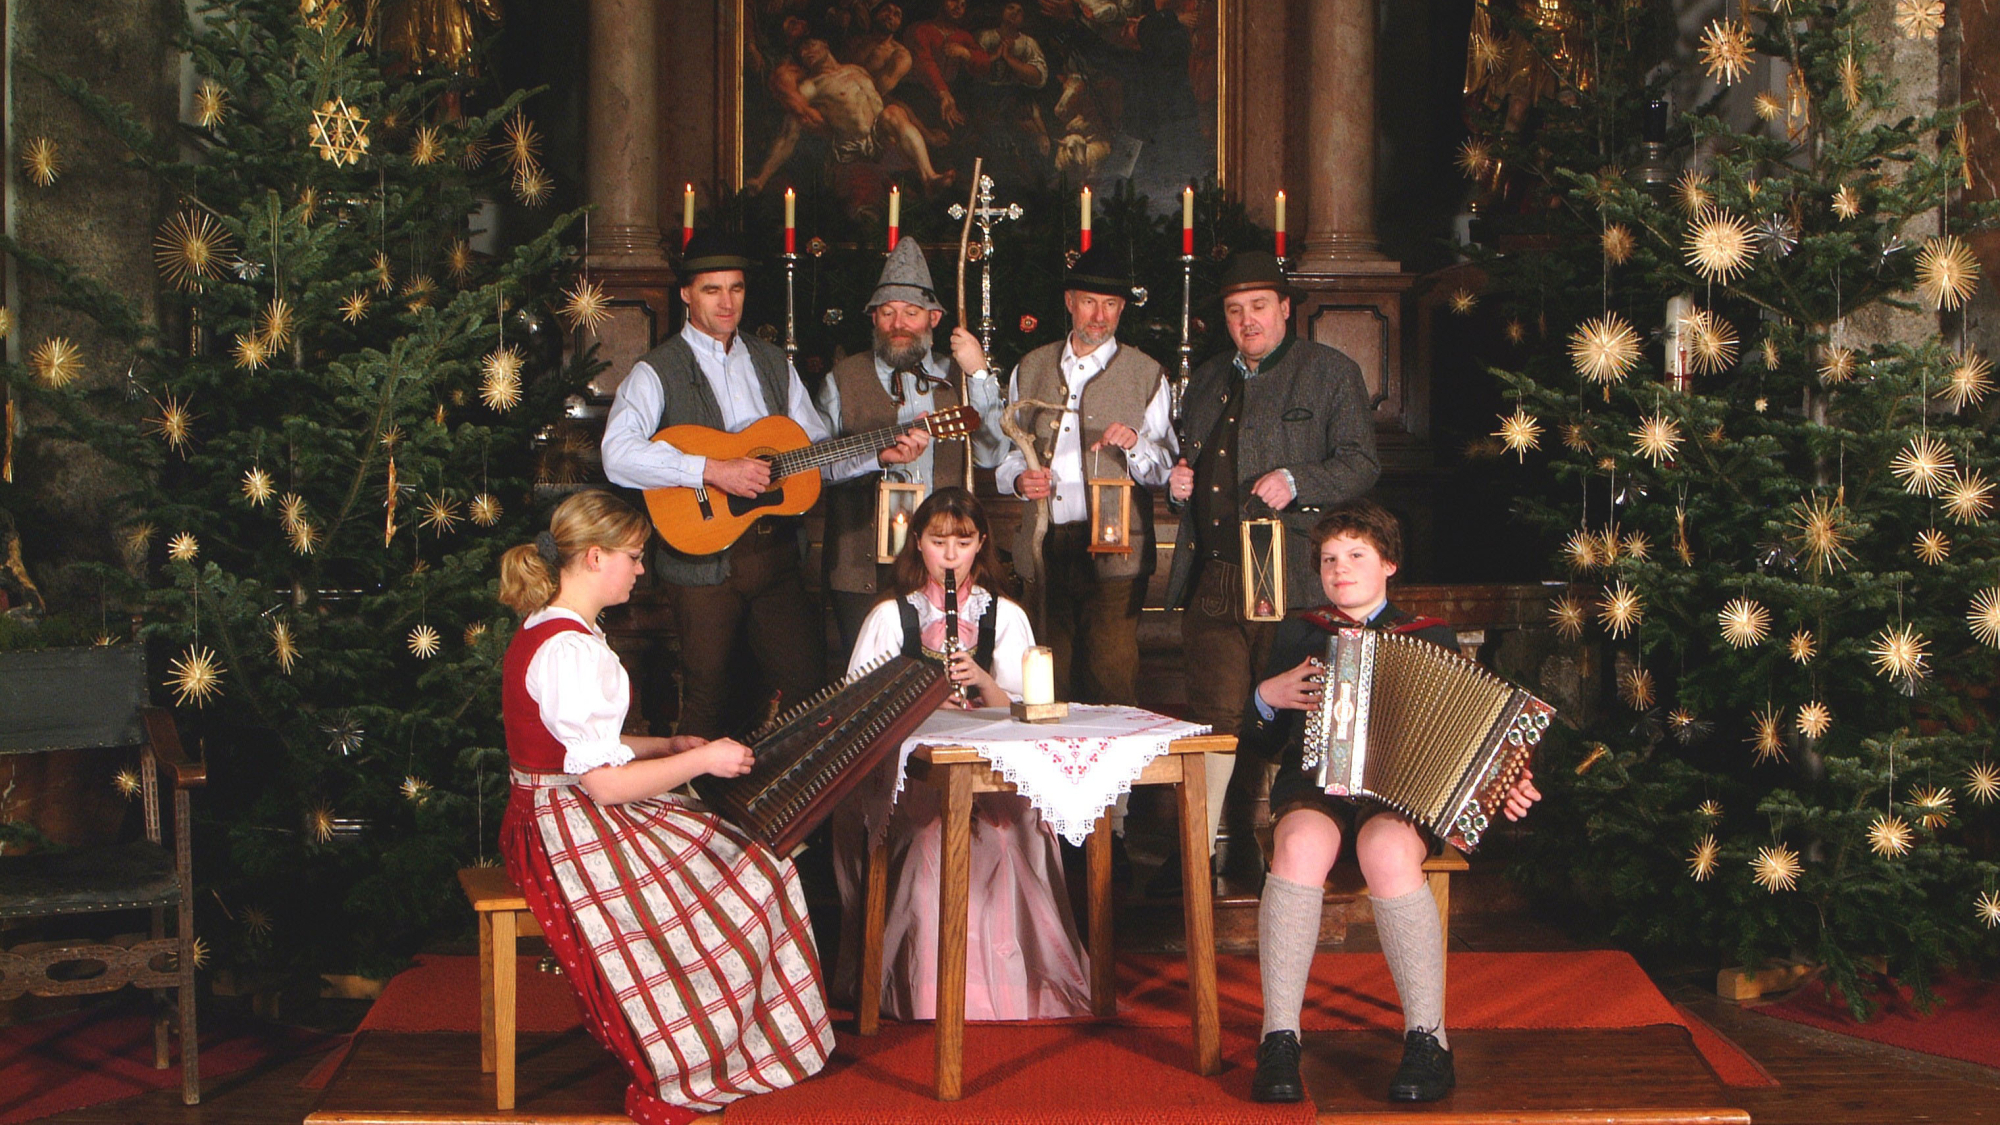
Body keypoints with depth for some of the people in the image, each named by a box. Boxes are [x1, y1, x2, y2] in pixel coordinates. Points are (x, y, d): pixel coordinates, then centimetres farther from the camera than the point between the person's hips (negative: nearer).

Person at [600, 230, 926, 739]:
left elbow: (818, 449, 14)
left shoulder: (772, 363, 14)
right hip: (703, 559, -5)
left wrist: (878, 454, -3)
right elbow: (618, 455, -22)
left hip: (775, 552, 5)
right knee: (708, 702, 4)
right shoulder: (658, 372, -5)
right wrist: (713, 471, -27)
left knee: (812, 687, 3)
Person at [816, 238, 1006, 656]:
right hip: (864, 570, -1)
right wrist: (879, 455, -18)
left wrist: (980, 374, -9)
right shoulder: (843, 381, 8)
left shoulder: (956, 378, 10)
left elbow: (990, 455, -4)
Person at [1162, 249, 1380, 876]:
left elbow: (1362, 464, -1)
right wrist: (1177, 482, 10)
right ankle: (1199, 848, 3)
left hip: (1288, 578, -4)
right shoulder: (1207, 379, 23)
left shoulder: (1331, 373, 7)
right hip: (1211, 579, 4)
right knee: (1215, 713, -2)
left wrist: (1296, 482, -17)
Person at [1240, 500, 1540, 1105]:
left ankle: (1428, 1041, -30)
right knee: (1301, 845, -35)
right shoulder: (1297, 634, 21)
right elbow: (1260, 737, 22)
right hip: (1313, 782, 1)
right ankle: (1278, 1042, -33)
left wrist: (1505, 784, -6)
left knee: (1388, 852, -37)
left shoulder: (1431, 638, 15)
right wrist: (1268, 696, 1)